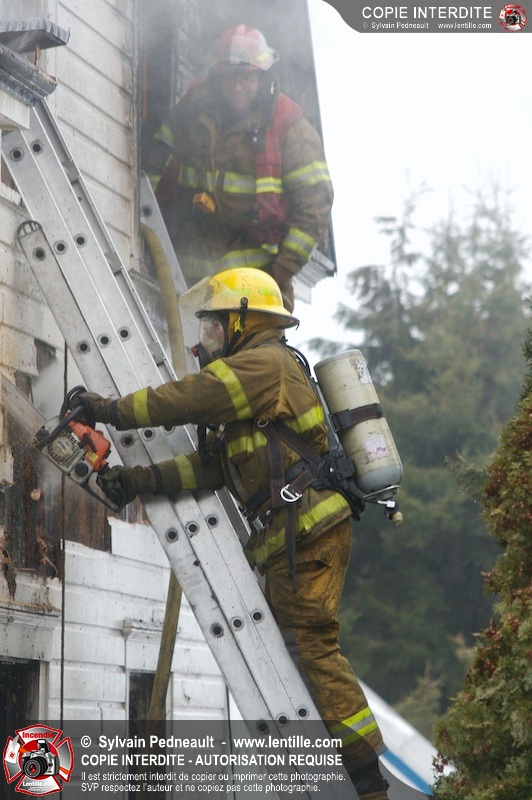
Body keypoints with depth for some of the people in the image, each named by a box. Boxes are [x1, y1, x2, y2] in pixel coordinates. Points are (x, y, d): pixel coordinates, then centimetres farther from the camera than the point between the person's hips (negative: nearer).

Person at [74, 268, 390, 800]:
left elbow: (188, 397, -14)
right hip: (290, 537, 11)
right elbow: (212, 463, 17)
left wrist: (112, 410, -2)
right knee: (287, 648, 12)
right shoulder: (254, 375, 25)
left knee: (313, 648, -13)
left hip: (308, 529, -11)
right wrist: (140, 480, 7)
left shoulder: (266, 362, -7)